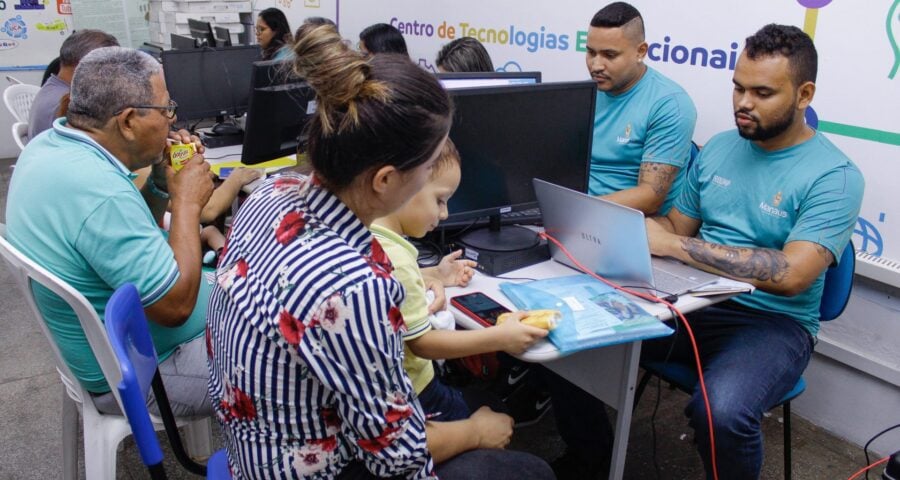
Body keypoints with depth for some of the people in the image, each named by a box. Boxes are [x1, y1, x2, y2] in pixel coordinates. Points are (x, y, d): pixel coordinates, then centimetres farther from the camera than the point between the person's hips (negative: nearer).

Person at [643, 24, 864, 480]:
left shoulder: (834, 176, -12)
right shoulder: (717, 147, 7)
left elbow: (791, 275, -25)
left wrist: (673, 245, -27)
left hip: (772, 321, -5)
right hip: (693, 302, 5)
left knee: (721, 414, -35)